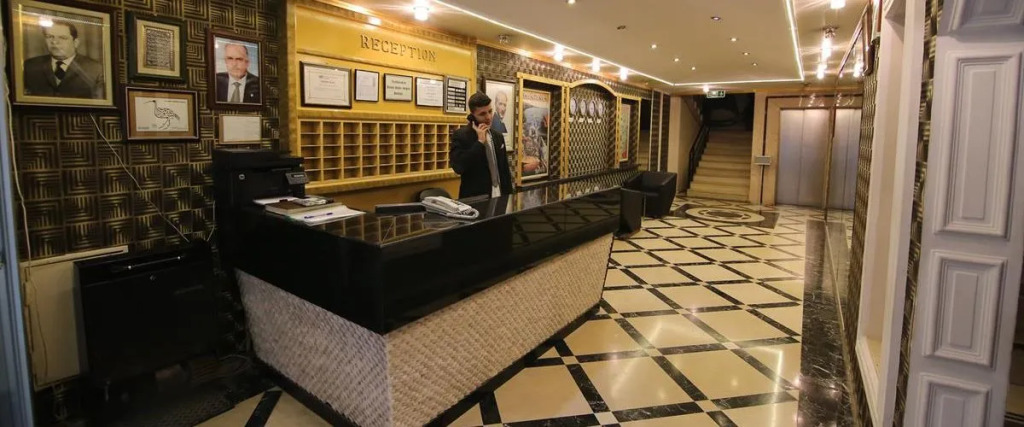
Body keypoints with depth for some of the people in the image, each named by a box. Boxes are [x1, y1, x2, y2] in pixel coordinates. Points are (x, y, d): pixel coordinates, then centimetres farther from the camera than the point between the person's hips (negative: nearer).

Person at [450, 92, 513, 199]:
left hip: (499, 196, 5)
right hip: (475, 199, -5)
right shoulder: (460, 135, -8)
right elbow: (459, 167, -21)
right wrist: (480, 142, -17)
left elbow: (505, 170, 14)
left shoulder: (498, 137, 10)